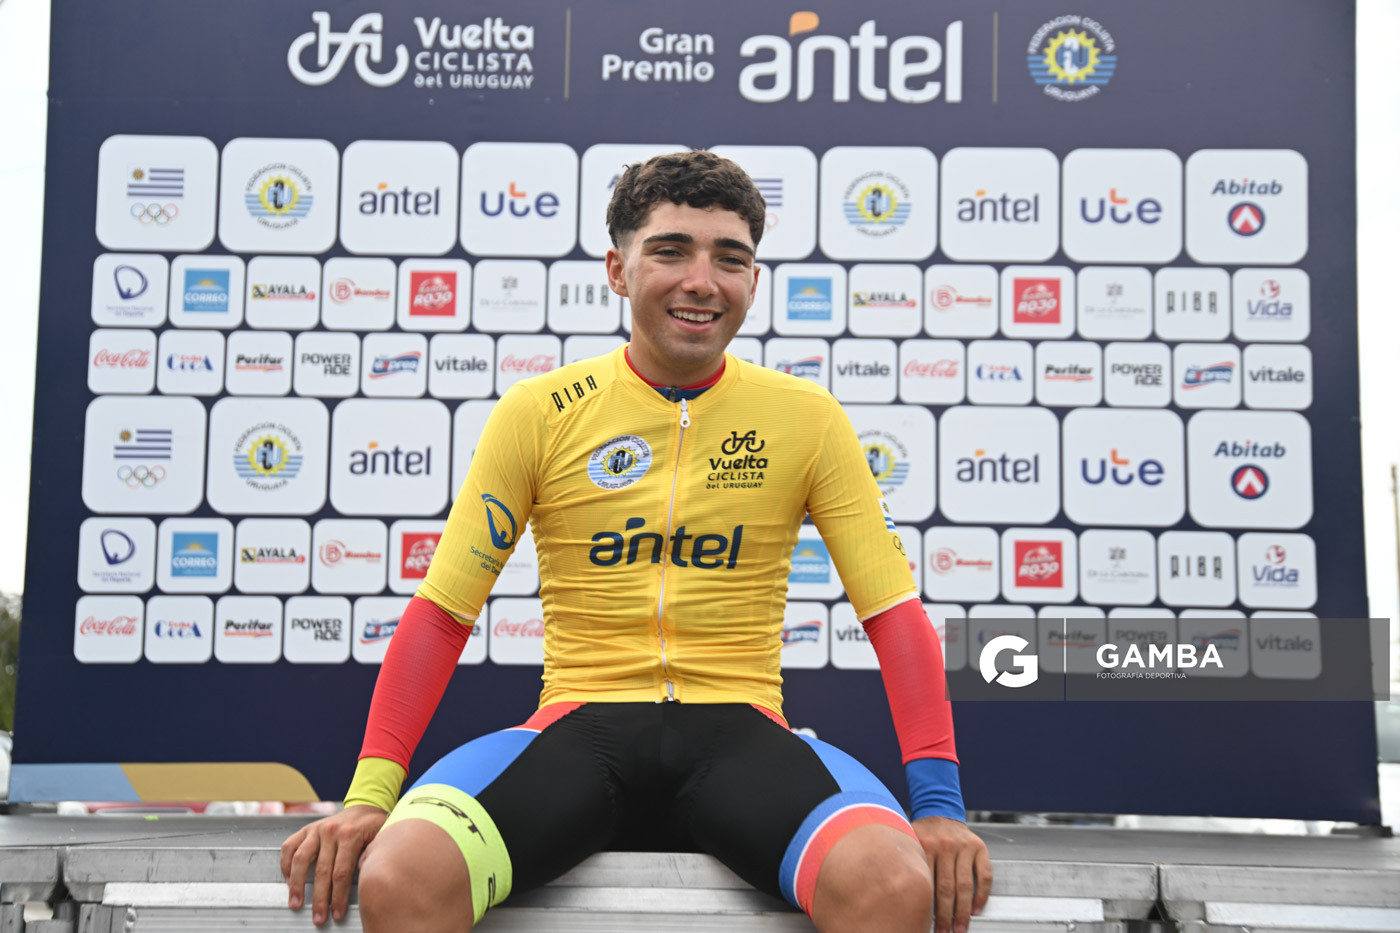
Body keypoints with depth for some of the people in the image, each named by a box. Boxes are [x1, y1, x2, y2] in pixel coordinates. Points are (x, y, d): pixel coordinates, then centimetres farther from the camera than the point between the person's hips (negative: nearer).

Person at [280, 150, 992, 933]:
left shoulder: (808, 418, 5)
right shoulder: (538, 413, 4)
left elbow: (894, 610, 4)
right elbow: (442, 611, 4)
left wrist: (939, 803, -9)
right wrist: (369, 797, -8)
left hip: (739, 729, 0)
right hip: (581, 725, 0)